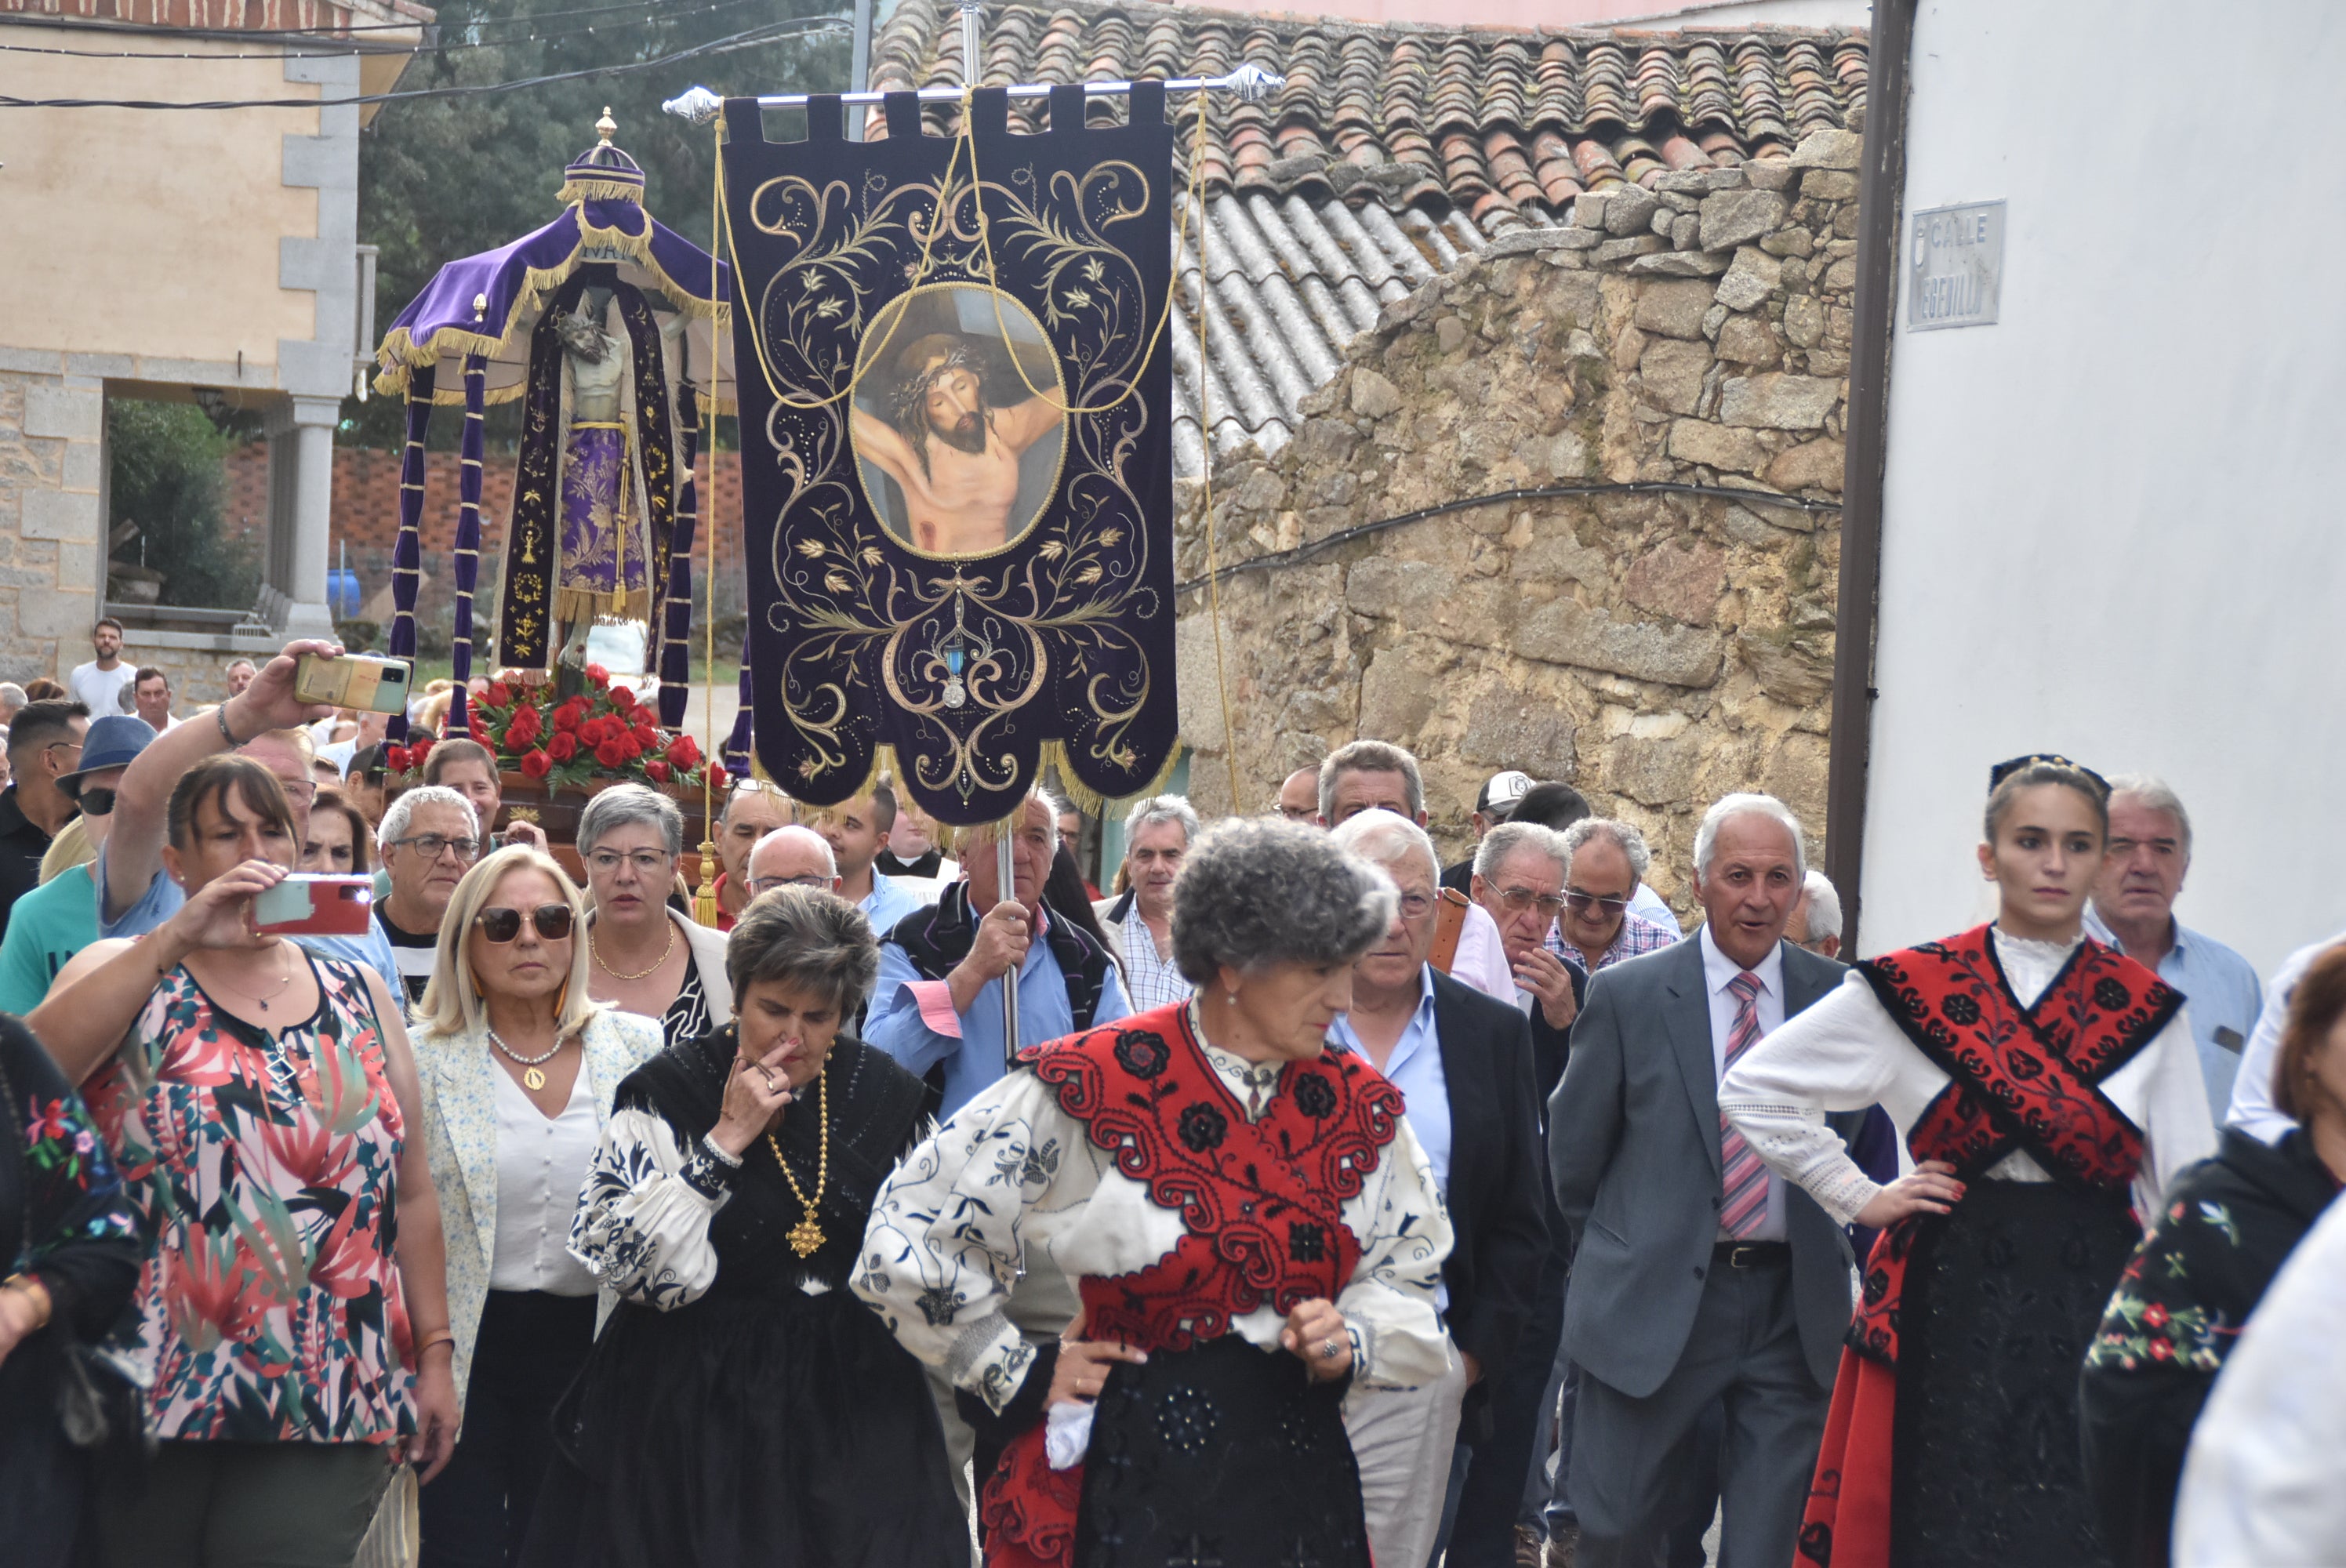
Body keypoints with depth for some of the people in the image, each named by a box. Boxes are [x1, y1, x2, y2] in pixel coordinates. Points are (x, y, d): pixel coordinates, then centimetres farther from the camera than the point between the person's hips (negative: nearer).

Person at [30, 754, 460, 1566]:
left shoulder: (360, 997, 13)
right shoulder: (123, 975, 6)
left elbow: (411, 1193, 13)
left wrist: (434, 1355, 8)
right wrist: (176, 938, -19)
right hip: (140, 1396, -2)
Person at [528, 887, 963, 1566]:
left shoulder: (886, 1094, 3)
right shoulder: (669, 1090, -8)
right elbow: (621, 1261, -17)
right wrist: (724, 1140, -19)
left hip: (854, 1402, 3)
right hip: (698, 1403, -3)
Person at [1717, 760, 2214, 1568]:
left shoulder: (2145, 1008, 5)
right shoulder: (1914, 988, 0)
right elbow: (1751, 1086, 6)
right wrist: (1859, 1197, 2)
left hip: (2093, 1309, 1)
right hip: (1952, 1307, -1)